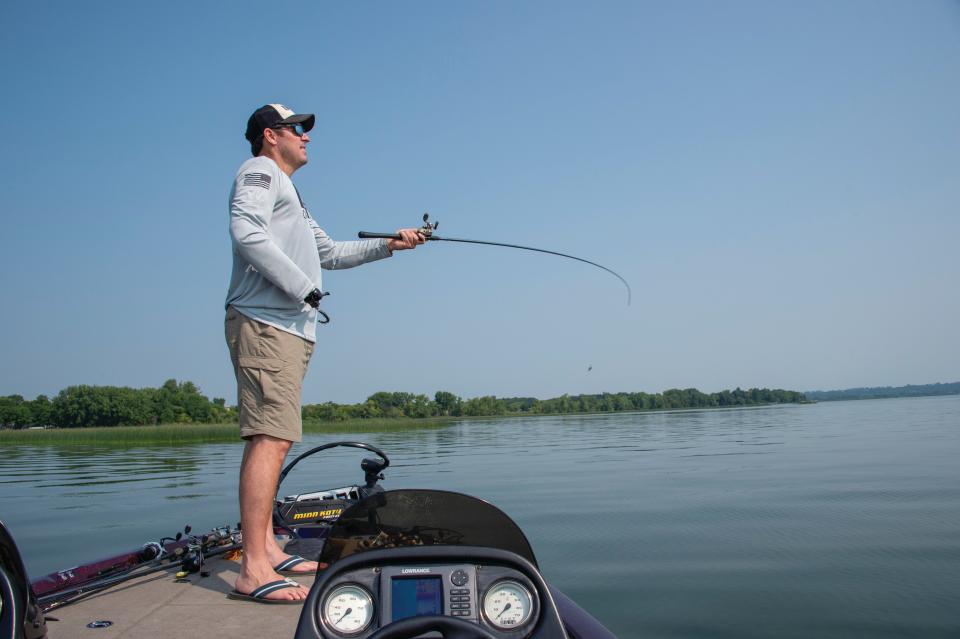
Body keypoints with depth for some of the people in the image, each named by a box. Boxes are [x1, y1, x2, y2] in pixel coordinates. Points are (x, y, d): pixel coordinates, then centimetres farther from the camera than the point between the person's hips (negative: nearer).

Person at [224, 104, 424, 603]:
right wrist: (302, 287, -16)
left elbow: (330, 253, 37)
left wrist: (388, 245, 32)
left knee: (274, 441, 9)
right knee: (270, 439, -17)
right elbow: (246, 233, -17)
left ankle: (268, 549, 15)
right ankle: (253, 571, -18)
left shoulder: (288, 195, 32)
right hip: (265, 324, -10)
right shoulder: (259, 172, 2)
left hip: (289, 329, 10)